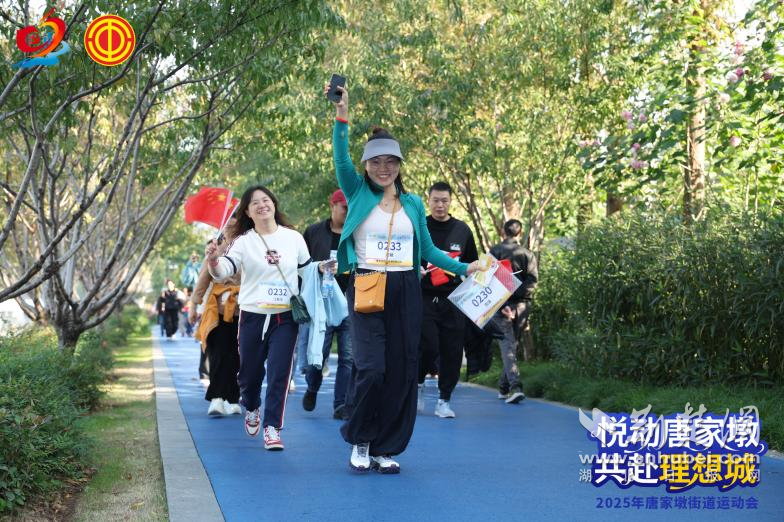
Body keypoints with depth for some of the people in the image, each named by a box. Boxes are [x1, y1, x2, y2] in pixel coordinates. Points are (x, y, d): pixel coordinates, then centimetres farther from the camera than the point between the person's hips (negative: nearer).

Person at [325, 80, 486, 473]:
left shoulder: (413, 203, 14)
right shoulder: (358, 194, 5)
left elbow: (427, 250, 18)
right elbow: (341, 160, -11)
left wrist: (464, 268, 11)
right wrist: (342, 116, -23)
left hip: (405, 293, 4)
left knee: (401, 371, 3)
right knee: (371, 367, -14)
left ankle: (386, 449, 14)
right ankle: (359, 440, 8)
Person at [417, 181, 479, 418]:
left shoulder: (462, 230, 11)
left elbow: (472, 264, 19)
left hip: (453, 300, 3)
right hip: (425, 298, -3)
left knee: (452, 352, 2)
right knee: (428, 347, -12)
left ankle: (444, 400, 13)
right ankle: (418, 383, 16)